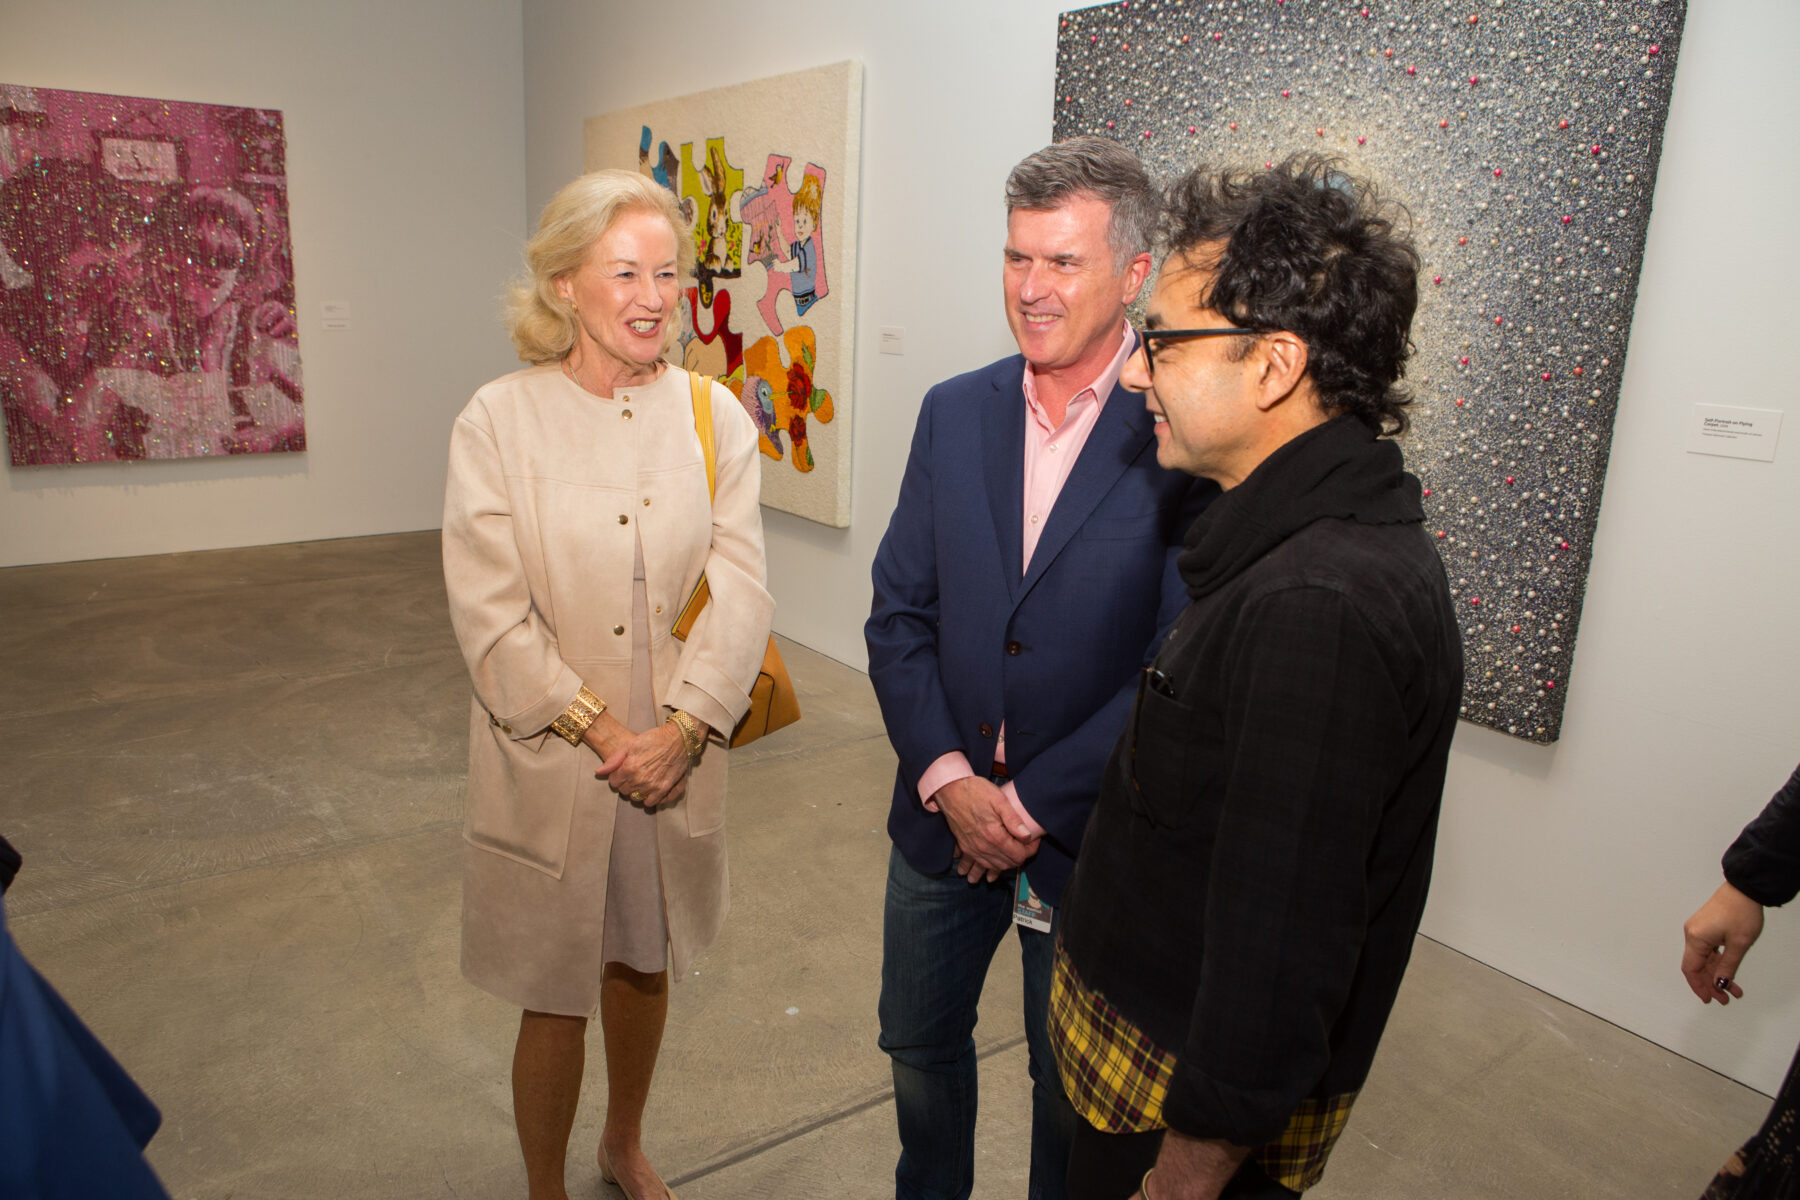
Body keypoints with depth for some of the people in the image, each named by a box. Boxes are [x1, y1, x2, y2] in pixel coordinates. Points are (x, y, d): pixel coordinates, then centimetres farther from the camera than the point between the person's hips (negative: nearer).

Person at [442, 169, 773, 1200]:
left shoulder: (715, 417, -1)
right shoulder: (499, 422, -8)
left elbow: (742, 590, -5)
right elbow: (490, 611, -11)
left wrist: (681, 728, -15)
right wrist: (602, 730, -15)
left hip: (679, 756, 3)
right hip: (551, 765, -3)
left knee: (646, 964, 22)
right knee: (555, 999, 11)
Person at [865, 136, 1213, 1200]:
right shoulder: (954, 412, 0)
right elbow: (898, 613, 0)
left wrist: (1035, 804, -15)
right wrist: (949, 781, -11)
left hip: (1089, 830, -4)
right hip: (944, 812, 5)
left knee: (1075, 1087, 18)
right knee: (919, 1040, 25)